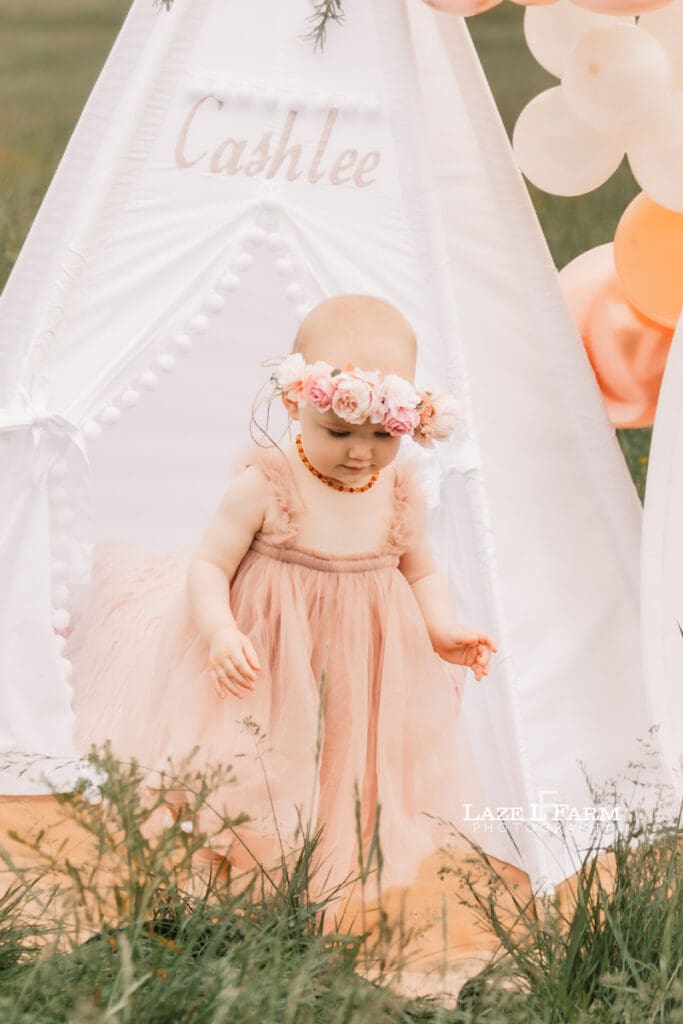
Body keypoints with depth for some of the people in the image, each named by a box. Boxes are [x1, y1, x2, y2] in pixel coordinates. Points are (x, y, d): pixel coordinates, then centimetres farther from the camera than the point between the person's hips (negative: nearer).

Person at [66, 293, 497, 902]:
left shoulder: (399, 496, -4)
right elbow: (209, 565, -14)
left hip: (359, 681, 3)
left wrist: (443, 631, -8)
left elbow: (421, 574, 10)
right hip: (262, 677, -3)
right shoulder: (266, 487, -17)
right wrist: (220, 634, -31)